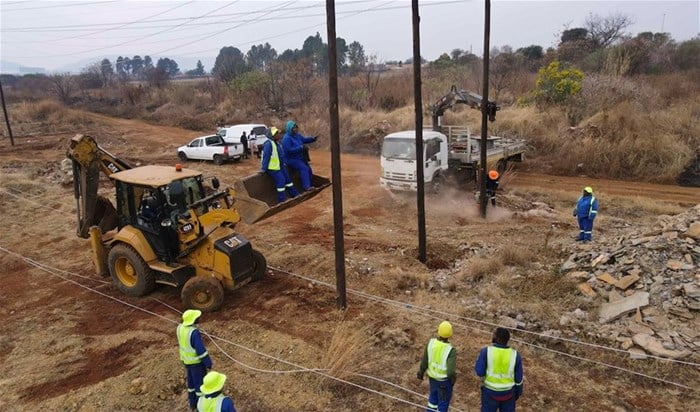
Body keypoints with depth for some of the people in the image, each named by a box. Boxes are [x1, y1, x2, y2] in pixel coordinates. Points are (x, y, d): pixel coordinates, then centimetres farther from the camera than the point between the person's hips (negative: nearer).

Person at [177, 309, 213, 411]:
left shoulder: (180, 327, -9)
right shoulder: (194, 332, -34)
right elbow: (201, 350, -27)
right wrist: (208, 363, -14)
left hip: (187, 359, 8)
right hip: (197, 361, -8)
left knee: (192, 381, 24)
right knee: (200, 382, 11)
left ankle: (193, 404, 40)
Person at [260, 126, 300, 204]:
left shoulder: (277, 143, 9)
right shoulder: (268, 144, -21)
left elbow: (282, 154, 19)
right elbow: (266, 157, -22)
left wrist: (285, 163, 18)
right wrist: (263, 169, -22)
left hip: (280, 166, 10)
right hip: (272, 168, -9)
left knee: (287, 179, 14)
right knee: (281, 180, -15)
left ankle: (295, 194, 27)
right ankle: (282, 200, -8)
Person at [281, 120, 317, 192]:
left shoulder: (297, 135, 5)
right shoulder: (286, 138, -21)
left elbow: (305, 139, 16)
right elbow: (288, 150, -27)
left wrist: (313, 139, -2)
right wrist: (300, 148, -30)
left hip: (300, 158, 10)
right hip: (291, 159, -9)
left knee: (309, 169, 9)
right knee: (304, 168, -23)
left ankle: (309, 186, 21)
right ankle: (306, 187, -20)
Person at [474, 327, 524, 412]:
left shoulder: (486, 351, -21)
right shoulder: (515, 355, -14)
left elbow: (479, 371, -18)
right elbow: (518, 378, -5)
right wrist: (517, 393, 12)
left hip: (490, 392, -1)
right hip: (508, 393, 1)